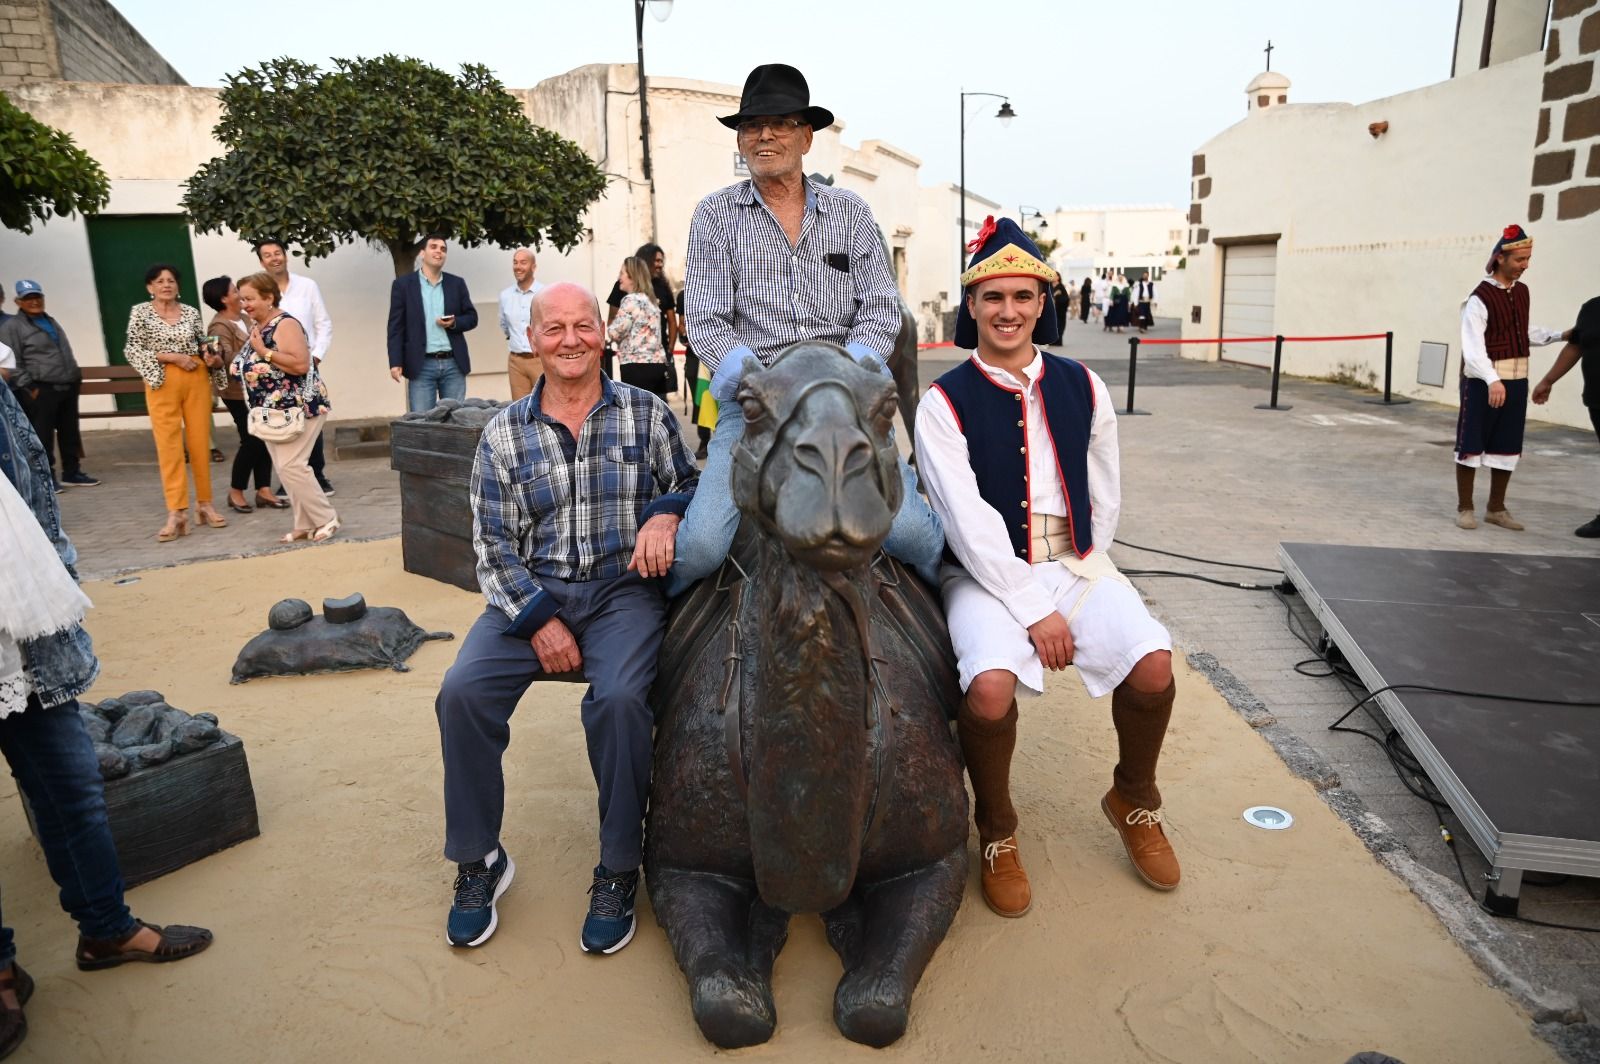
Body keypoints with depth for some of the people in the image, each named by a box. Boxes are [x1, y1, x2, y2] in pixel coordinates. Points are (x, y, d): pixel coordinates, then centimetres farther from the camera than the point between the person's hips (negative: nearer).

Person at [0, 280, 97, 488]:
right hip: (41, 390, -7)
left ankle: (71, 473, 21)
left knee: (70, 432, 11)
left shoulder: (51, 321, 19)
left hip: (68, 387, 7)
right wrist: (29, 387, -12)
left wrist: (76, 378, 18)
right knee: (43, 436, -4)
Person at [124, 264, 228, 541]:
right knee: (169, 446, -5)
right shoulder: (140, 312, 3)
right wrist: (171, 356, -13)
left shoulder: (191, 312, 10)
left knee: (200, 443, 5)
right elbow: (132, 351, -3)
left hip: (196, 380, 2)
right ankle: (176, 512, -5)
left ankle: (205, 504, 16)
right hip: (163, 382, -2)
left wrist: (213, 360, -6)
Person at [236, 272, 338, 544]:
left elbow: (301, 364, -26)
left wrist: (264, 351, -23)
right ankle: (305, 524, 14)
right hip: (271, 411, 9)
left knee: (290, 466, -13)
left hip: (298, 408, -9)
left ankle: (326, 519, -1)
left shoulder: (285, 324, -15)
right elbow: (253, 366, 23)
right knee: (284, 468, 8)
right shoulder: (256, 325, 12)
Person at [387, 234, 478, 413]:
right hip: (421, 365, -2)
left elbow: (472, 317, 13)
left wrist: (454, 323, -9)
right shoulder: (403, 284, 3)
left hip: (454, 364, 3)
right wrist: (395, 362, -9)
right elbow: (395, 327, 0)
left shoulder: (457, 283, 11)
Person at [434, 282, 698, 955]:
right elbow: (493, 544, 4)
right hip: (531, 592, 2)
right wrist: (538, 619, -10)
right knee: (463, 691, -22)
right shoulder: (504, 434, 8)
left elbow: (689, 484, 11)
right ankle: (478, 861, 1)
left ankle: (619, 871, -8)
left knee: (619, 698, -30)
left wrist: (666, 513, -14)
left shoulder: (645, 413, 6)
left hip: (625, 587, -2)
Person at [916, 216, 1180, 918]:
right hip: (985, 573, -3)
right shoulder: (944, 404, -5)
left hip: (1075, 564, 4)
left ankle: (1133, 802, 13)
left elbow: (1105, 499, 14)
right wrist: (1034, 609, -15)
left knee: (1153, 668, -20)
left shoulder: (1082, 388, 8)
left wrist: (1079, 575, 4)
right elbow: (968, 521, -12)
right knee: (990, 688, -30)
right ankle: (996, 834, 1)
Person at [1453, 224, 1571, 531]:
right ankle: (1464, 508, 12)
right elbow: (1473, 347, -23)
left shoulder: (1522, 292, 9)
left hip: (1516, 380, 7)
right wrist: (1492, 381, -34)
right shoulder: (1480, 298, -15)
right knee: (1472, 443, 1)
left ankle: (1496, 508, 23)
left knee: (1507, 446, 12)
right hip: (1483, 382, -7)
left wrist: (1560, 335, 10)